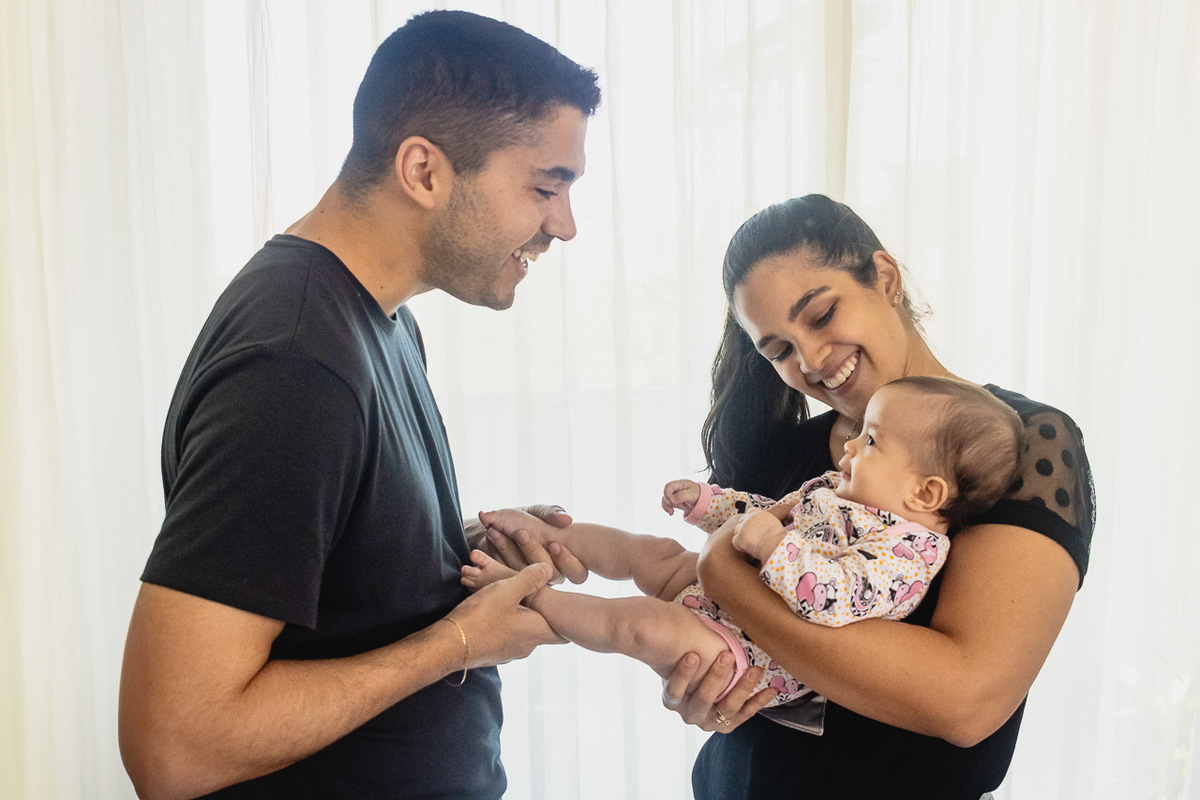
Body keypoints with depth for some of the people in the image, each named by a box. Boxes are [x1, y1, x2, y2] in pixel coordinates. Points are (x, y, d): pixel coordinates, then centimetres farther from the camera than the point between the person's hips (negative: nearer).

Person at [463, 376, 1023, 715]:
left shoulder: (912, 547, -22)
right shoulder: (834, 488, 8)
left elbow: (837, 597, -37)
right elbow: (773, 512, 22)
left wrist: (772, 544, -35)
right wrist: (704, 500, 15)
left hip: (752, 655, -10)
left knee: (645, 622, -26)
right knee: (651, 551, 14)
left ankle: (527, 594, -13)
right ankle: (549, 537, 29)